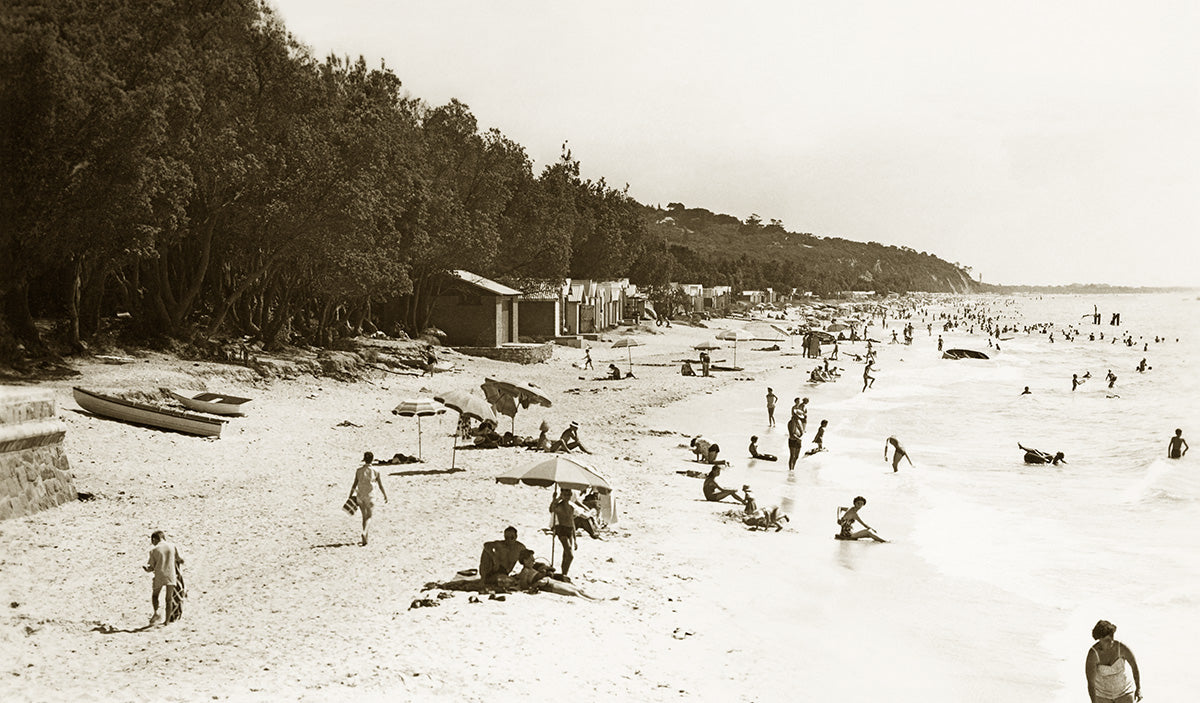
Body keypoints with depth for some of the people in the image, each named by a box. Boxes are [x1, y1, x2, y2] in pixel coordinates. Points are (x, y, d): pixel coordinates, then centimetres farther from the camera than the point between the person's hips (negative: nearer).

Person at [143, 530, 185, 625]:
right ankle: (167, 620, 8)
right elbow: (181, 560, 6)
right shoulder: (172, 546, 3)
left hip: (159, 576, -1)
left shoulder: (153, 550, -2)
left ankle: (156, 612, 1)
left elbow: (151, 568, -1)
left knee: (154, 595, 21)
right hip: (171, 576, 1)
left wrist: (146, 568, 20)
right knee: (169, 599, 9)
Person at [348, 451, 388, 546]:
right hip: (370, 496, -3)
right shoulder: (375, 471, -5)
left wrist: (350, 496, 7)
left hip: (360, 496, 3)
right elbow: (381, 486, -1)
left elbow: (354, 485, 0)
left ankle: (365, 538, 21)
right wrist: (385, 495, 12)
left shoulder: (359, 470, 0)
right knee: (368, 517, 1)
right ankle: (364, 532, -26)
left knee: (364, 516, 16)